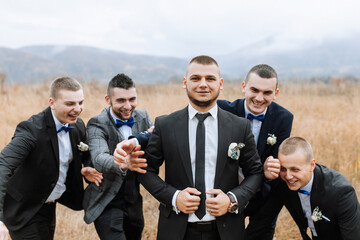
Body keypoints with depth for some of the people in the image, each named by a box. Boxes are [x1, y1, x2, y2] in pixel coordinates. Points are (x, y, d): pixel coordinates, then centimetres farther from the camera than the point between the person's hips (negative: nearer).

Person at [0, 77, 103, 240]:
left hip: (49, 207, 7)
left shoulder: (78, 126, -4)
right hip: (25, 212, -7)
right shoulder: (31, 129, -27)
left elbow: (86, 155, 16)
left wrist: (87, 169, -11)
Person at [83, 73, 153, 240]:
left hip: (134, 202, 6)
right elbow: (99, 159, -32)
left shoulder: (142, 117, 2)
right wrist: (122, 164, -54)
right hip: (106, 204, -5)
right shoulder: (97, 124, -15)